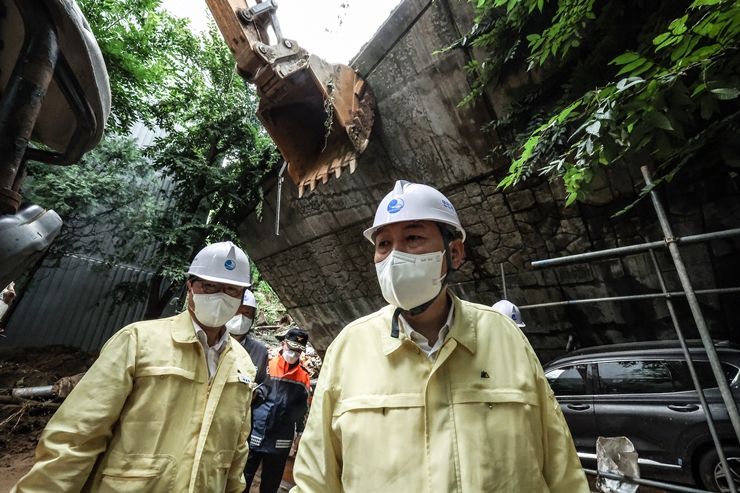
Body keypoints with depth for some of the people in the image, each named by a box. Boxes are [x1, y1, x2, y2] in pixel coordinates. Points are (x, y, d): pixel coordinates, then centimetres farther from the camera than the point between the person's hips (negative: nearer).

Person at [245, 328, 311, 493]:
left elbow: (302, 408, 9)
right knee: (243, 479, 10)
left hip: (281, 441, 3)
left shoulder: (304, 377, 0)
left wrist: (299, 431, 12)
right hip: (254, 435, -2)